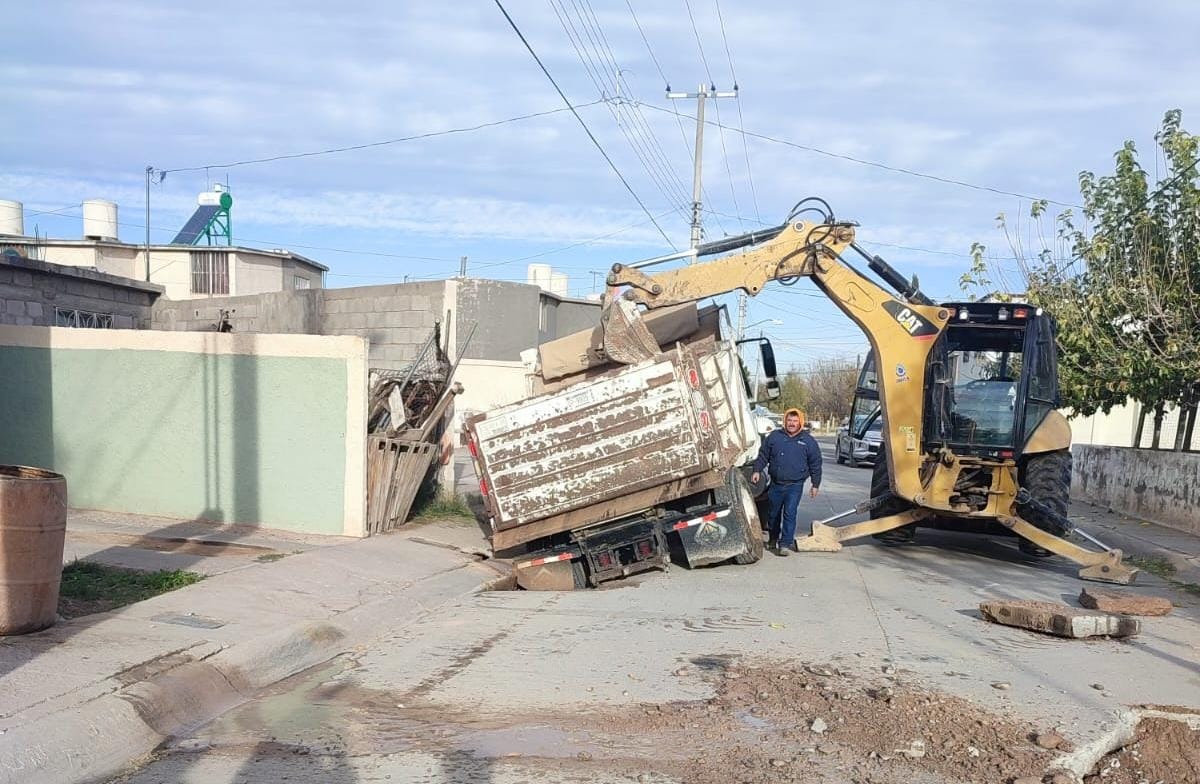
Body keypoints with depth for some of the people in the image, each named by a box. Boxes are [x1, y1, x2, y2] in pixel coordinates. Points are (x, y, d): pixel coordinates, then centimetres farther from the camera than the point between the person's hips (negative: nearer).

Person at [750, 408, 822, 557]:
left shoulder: (808, 441, 3)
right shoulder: (774, 436, 5)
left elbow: (815, 464, 7)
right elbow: (763, 455, 12)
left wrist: (815, 484, 5)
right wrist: (757, 470, 1)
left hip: (795, 485, -2)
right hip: (776, 483, 3)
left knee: (790, 513, -11)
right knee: (773, 513, 13)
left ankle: (785, 543, -5)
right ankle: (773, 539, 33)